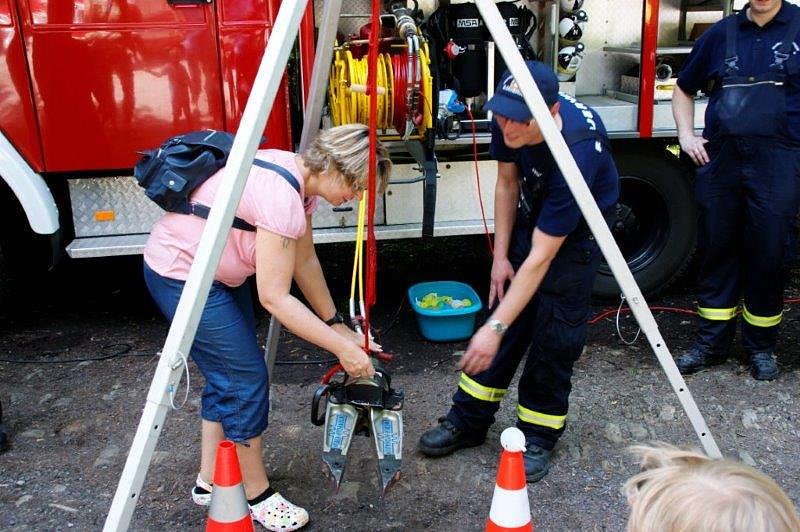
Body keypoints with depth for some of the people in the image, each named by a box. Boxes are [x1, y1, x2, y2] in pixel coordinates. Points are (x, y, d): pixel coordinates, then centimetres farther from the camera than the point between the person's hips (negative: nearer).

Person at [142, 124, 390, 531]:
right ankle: (257, 496, 15)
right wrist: (343, 348, -21)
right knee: (247, 378, -3)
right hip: (181, 275, -9)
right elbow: (274, 298, -27)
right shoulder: (281, 195, -30)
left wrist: (337, 325, 6)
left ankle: (209, 482, 29)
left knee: (228, 375, 14)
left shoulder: (299, 179, -1)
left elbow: (305, 260, 7)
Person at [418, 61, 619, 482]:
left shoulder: (576, 150, -39)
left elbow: (541, 258, -38)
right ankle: (468, 420, 13)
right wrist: (500, 256, -5)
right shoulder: (508, 121, -22)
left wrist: (495, 328, -37)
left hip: (578, 224, -6)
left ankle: (538, 436, 10)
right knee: (506, 302, 4)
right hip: (532, 211, 6)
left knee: (555, 330, -9)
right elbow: (508, 182, -3)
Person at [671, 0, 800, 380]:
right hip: (719, 160, 3)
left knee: (769, 256, 4)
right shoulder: (721, 34, 12)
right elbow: (684, 89, 23)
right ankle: (711, 342, 20)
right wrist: (686, 134, 9)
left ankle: (761, 345, 20)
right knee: (716, 251, 8)